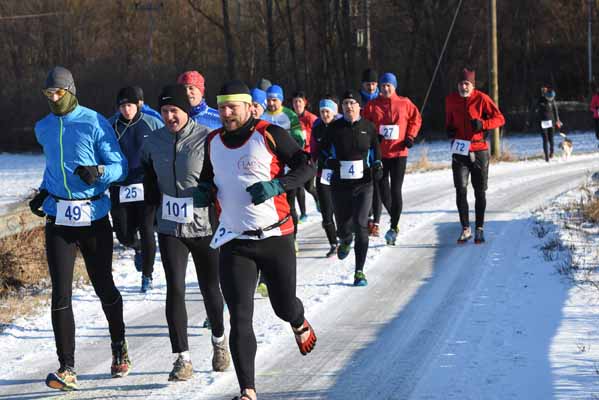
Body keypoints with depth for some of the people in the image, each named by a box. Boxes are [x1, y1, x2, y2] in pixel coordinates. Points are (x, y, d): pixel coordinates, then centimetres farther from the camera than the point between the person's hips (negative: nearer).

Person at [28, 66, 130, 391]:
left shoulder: (95, 123, -5)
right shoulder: (42, 129, 10)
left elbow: (119, 166, -6)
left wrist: (97, 173, -25)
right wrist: (43, 193, 15)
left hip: (94, 217, -3)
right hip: (58, 219, 3)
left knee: (104, 288, 9)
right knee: (61, 295, -7)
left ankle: (119, 346, 35)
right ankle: (67, 369, -8)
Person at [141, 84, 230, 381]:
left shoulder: (207, 139, -13)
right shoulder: (155, 140, 1)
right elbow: (147, 168, 20)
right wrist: (153, 197, 8)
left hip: (205, 226, -3)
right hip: (170, 226, 3)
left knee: (210, 289, 10)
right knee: (175, 290, -7)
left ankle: (219, 340, 38)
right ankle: (182, 358, -3)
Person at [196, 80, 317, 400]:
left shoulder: (269, 134, -8)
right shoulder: (213, 142, 7)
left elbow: (306, 167, -5)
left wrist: (277, 185, -21)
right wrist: (204, 191, 1)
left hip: (275, 237, -3)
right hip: (234, 242, 3)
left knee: (284, 307, 11)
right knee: (240, 317, -7)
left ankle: (299, 324, 50)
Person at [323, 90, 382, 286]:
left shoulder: (368, 127, 2)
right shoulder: (334, 128, 0)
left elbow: (375, 148, 17)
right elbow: (324, 149, 12)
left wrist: (377, 165, 0)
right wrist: (329, 161, -8)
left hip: (363, 184, -1)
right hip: (340, 185, 1)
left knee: (360, 226, -12)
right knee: (343, 227, 7)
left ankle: (359, 271, -5)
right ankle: (345, 241, 48)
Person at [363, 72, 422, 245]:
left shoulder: (404, 103, -1)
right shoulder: (372, 105, 0)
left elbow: (416, 118, 10)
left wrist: (410, 136, -1)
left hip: (399, 152, -2)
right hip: (380, 152, 2)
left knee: (396, 190, -6)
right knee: (382, 189, 8)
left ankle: (394, 227, -1)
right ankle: (394, 219, 32)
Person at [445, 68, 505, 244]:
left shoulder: (481, 98, -7)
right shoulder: (451, 100, 3)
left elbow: (500, 119, -4)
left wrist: (483, 124, -21)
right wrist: (449, 129, 0)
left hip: (479, 151, -1)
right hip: (459, 151, 2)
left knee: (480, 192, 7)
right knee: (461, 190, -9)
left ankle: (479, 229, 17)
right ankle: (465, 229, -1)